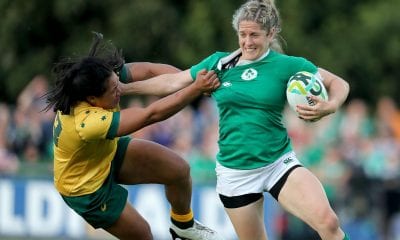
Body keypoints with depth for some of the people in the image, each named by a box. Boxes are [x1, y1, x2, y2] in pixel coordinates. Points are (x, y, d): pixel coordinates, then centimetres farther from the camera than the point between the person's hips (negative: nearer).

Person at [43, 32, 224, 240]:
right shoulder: (86, 123, -44)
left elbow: (150, 70, -18)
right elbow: (151, 114, -42)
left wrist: (193, 79, -30)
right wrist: (196, 89, -40)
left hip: (108, 153, 7)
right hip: (86, 189, -7)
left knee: (179, 170, 0)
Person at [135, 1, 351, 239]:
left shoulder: (287, 65, -6)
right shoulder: (219, 63, 2)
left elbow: (339, 84, -3)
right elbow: (173, 81, 10)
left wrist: (329, 107, -24)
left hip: (279, 163, -2)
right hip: (235, 172, 2)